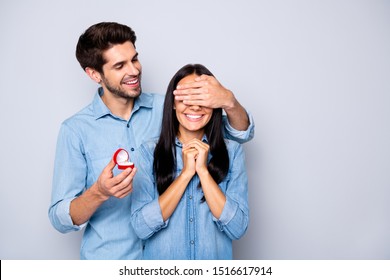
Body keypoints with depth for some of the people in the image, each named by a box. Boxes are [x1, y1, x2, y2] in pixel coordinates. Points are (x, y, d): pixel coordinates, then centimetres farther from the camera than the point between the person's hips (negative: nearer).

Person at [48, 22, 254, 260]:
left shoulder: (165, 108, -6)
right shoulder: (75, 130, -12)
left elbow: (242, 133, -6)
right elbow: (60, 219, -12)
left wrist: (229, 101, -27)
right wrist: (99, 193, -32)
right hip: (109, 256, -2)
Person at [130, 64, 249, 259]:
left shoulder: (232, 152, -8)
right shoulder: (149, 152, -10)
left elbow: (238, 228, -14)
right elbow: (141, 227, -17)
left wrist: (203, 170, -21)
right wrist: (186, 172, -21)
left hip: (215, 257, 1)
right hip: (161, 258, 0)